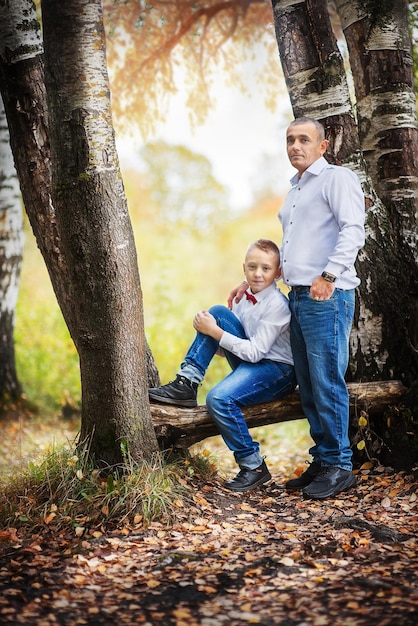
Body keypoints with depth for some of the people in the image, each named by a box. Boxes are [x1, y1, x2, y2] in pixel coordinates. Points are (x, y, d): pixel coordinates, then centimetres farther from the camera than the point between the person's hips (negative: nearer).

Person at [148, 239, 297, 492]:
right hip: (250, 361, 8)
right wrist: (208, 328, -11)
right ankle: (187, 383, -12)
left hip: (278, 371, -7)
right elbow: (227, 345, 10)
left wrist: (215, 332, -21)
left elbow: (255, 351, -22)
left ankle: (254, 466, -12)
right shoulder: (246, 297, 6)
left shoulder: (277, 305, -17)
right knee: (217, 312, -10)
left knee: (220, 398, -32)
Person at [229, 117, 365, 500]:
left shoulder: (337, 178, -2)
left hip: (327, 298, -9)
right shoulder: (295, 190, 24)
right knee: (308, 386, 9)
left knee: (327, 383, -8)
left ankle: (339, 467, 1)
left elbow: (353, 231, -16)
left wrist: (329, 275, -25)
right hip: (299, 296, 9)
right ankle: (322, 461, 18)